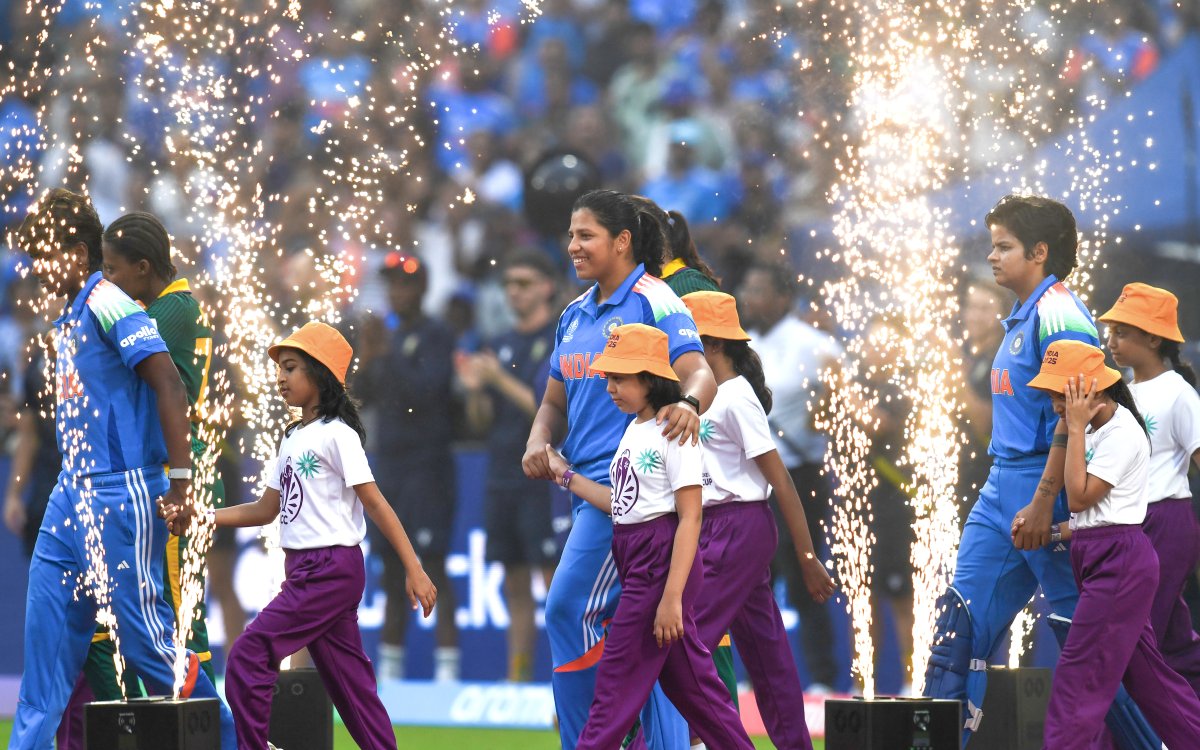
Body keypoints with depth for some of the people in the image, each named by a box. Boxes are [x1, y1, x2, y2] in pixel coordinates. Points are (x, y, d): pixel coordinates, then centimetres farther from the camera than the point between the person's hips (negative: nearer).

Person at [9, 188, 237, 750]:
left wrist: (181, 483, -21)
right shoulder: (69, 320, 16)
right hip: (73, 493, 9)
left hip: (120, 495, -9)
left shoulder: (109, 306, -12)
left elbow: (169, 386, -19)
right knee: (47, 625, 6)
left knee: (139, 632, -5)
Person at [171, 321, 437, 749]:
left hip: (332, 566, -9)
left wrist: (413, 570, -17)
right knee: (346, 679, 8)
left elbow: (375, 504, -13)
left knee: (249, 655, -13)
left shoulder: (337, 435, -10)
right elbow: (267, 509, 19)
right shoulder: (292, 439, 16)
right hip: (303, 570, 9)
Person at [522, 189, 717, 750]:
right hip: (589, 486, 8)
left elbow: (699, 373, -21)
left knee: (570, 609, -14)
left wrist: (688, 403, -43)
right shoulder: (576, 315, 17)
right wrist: (538, 444, 2)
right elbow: (555, 401, 22)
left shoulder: (653, 302, -8)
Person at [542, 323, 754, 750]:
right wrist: (566, 476, 19)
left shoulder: (674, 432, -14)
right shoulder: (633, 430, 12)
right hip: (633, 560, 9)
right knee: (689, 682, 11)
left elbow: (690, 518, -17)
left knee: (617, 681, -7)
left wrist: (671, 596, -22)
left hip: (663, 559, -9)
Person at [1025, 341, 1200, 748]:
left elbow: (1079, 498, -20)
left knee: (1078, 674, -11)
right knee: (1146, 672, 12)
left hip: (1121, 560, -10)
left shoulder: (1122, 434, -15)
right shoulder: (1095, 430, 12)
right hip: (1095, 558, 10)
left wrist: (1075, 428, -17)